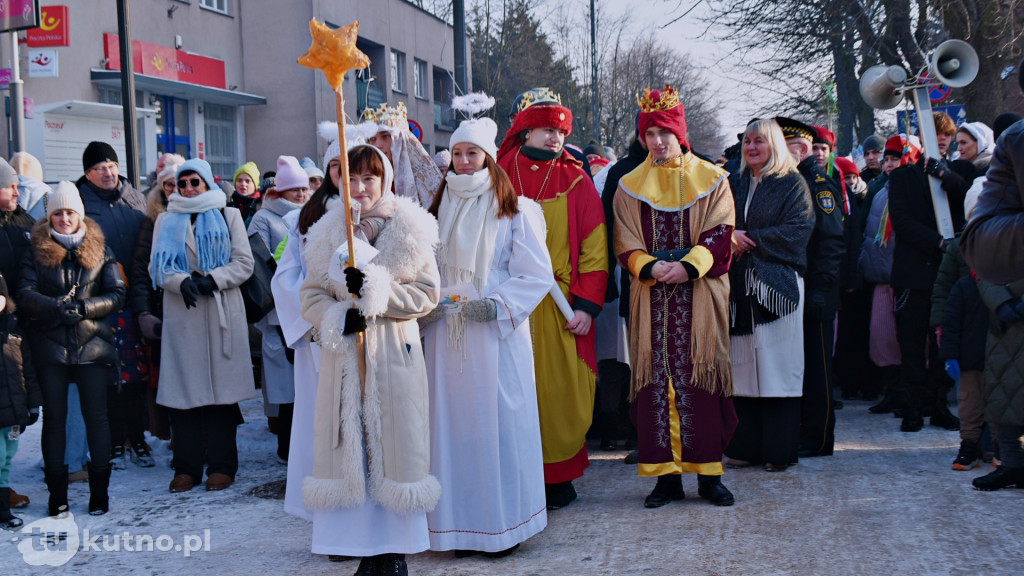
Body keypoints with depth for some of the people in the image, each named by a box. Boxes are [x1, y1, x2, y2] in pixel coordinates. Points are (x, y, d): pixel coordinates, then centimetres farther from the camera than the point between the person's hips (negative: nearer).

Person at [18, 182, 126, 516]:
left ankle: (99, 491, 10)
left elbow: (117, 295, 0)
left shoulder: (100, 251, 6)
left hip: (93, 345, 0)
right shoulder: (37, 252, 5)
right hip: (50, 346, 0)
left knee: (96, 415, 1)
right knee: (54, 417, 4)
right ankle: (57, 494, 13)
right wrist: (57, 306, -22)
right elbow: (25, 295, -5)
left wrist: (83, 307, -16)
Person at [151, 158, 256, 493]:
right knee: (184, 389, -2)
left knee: (222, 388, -3)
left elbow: (244, 263, 4)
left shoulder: (229, 216, 13)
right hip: (181, 316, 1)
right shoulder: (167, 221, 16)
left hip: (221, 313, -1)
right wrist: (182, 281, -13)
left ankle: (221, 465, 3)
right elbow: (157, 267, 6)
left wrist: (213, 279, -12)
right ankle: (187, 467, 5)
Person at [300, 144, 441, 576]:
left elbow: (427, 292, -3)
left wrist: (373, 289, -15)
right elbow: (311, 295, 9)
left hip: (395, 353, -2)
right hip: (345, 356, 3)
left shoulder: (409, 230, 2)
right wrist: (339, 319, -10)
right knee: (349, 445, 2)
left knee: (393, 445, -1)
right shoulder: (328, 233, 10)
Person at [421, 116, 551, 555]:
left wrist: (497, 306, -16)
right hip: (446, 334, 4)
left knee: (497, 422, -2)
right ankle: (462, 525, 10)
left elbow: (536, 275, -4)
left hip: (497, 335, -4)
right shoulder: (439, 209, 13)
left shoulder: (515, 210, 0)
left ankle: (501, 524, 8)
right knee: (453, 424, 3)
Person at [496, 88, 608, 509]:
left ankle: (559, 476, 13)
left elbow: (593, 248, 2)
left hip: (562, 306, 0)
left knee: (562, 393, 1)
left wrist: (586, 305, -7)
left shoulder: (576, 182, 6)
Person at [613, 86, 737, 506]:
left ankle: (708, 474, 3)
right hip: (651, 298, 1)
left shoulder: (711, 179, 8)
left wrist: (689, 266, -18)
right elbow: (625, 245, 5)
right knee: (656, 381, -2)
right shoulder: (630, 187, 12)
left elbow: (720, 234, -1)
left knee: (700, 377, -3)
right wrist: (652, 267, -15)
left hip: (699, 295, -1)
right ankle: (667, 476, 2)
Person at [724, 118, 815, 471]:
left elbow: (799, 229, -9)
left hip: (777, 285, -4)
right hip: (740, 287, 4)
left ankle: (779, 451, 0)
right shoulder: (735, 184, 18)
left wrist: (752, 239, -12)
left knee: (777, 366, -5)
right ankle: (746, 446, 9)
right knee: (743, 369, 3)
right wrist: (729, 237, -10)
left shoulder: (792, 184, 3)